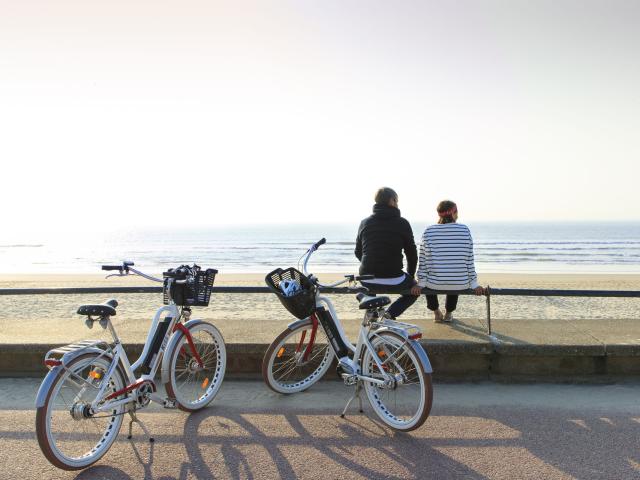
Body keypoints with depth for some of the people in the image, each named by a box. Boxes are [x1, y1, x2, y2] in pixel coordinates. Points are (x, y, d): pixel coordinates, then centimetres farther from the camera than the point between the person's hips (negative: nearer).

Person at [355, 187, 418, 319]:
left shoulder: (365, 223, 6)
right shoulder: (402, 223, -4)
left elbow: (358, 252, 14)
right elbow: (412, 253, 1)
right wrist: (410, 275, 18)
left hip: (368, 281, 4)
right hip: (393, 281, -4)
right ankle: (389, 314, 3)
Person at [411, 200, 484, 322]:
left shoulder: (429, 232, -7)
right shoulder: (464, 230, -6)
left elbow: (423, 261, -4)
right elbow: (470, 260, -3)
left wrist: (421, 283, 5)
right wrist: (474, 284, 4)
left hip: (435, 284, -1)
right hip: (461, 284, 1)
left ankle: (436, 312, 43)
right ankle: (448, 313, 46)